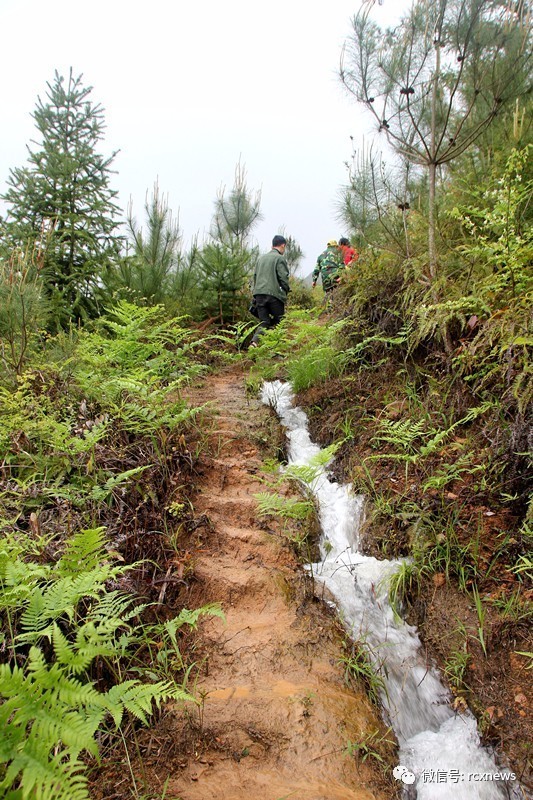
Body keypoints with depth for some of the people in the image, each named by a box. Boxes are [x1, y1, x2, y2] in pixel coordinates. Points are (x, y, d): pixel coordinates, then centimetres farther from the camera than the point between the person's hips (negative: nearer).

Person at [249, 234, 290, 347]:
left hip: (259, 294, 6)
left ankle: (254, 341, -18)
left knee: (263, 323, 5)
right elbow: (283, 278, -8)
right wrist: (286, 291, 6)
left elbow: (255, 276, 20)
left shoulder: (261, 258, 19)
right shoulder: (280, 258, -3)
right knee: (279, 322, 7)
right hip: (274, 294, -5)